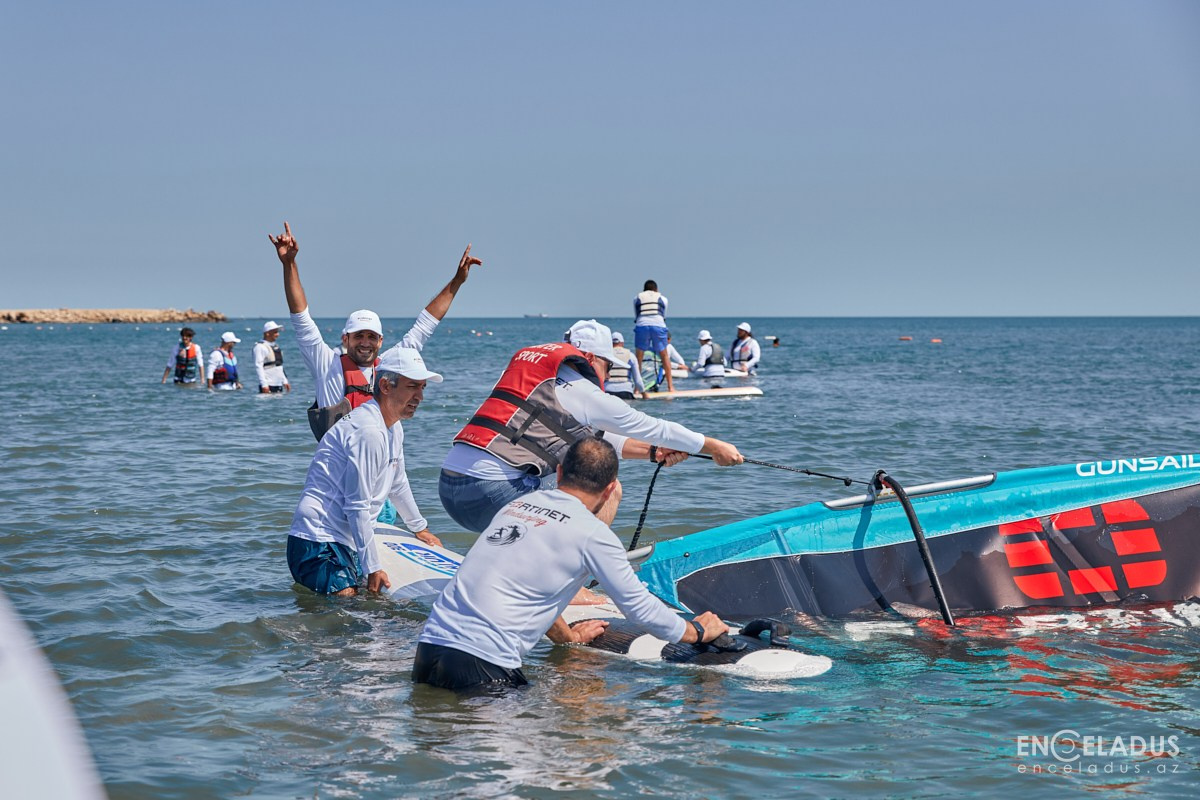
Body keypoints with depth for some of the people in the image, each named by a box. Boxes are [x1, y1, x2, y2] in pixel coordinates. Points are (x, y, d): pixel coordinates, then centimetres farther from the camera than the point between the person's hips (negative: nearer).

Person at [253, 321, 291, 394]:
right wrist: (264, 385, -23)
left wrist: (285, 381, 19)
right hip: (268, 386, -8)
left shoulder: (275, 346, 18)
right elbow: (258, 367, -16)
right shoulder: (260, 347, -10)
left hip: (279, 385, 9)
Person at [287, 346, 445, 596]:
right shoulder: (368, 431, -19)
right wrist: (373, 568, -15)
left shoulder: (393, 429, 13)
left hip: (344, 544, 10)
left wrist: (420, 528, 40)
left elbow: (398, 485, 31)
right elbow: (358, 507, -19)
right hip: (319, 545, -10)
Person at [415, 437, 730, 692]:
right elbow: (638, 604, 6)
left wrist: (568, 637, 47)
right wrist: (698, 631, 23)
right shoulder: (591, 532, -3)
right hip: (482, 667, -7)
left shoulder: (517, 504, 18)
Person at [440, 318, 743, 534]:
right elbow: (651, 427, 8)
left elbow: (596, 438, 30)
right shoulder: (584, 394, -2)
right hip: (489, 489, -9)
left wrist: (651, 451, 33)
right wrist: (713, 446, 19)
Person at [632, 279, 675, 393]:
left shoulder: (637, 298, 22)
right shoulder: (662, 298, 22)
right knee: (664, 356, 14)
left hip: (642, 326, 0)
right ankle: (670, 386, 15)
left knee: (638, 358, 9)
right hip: (658, 325, 0)